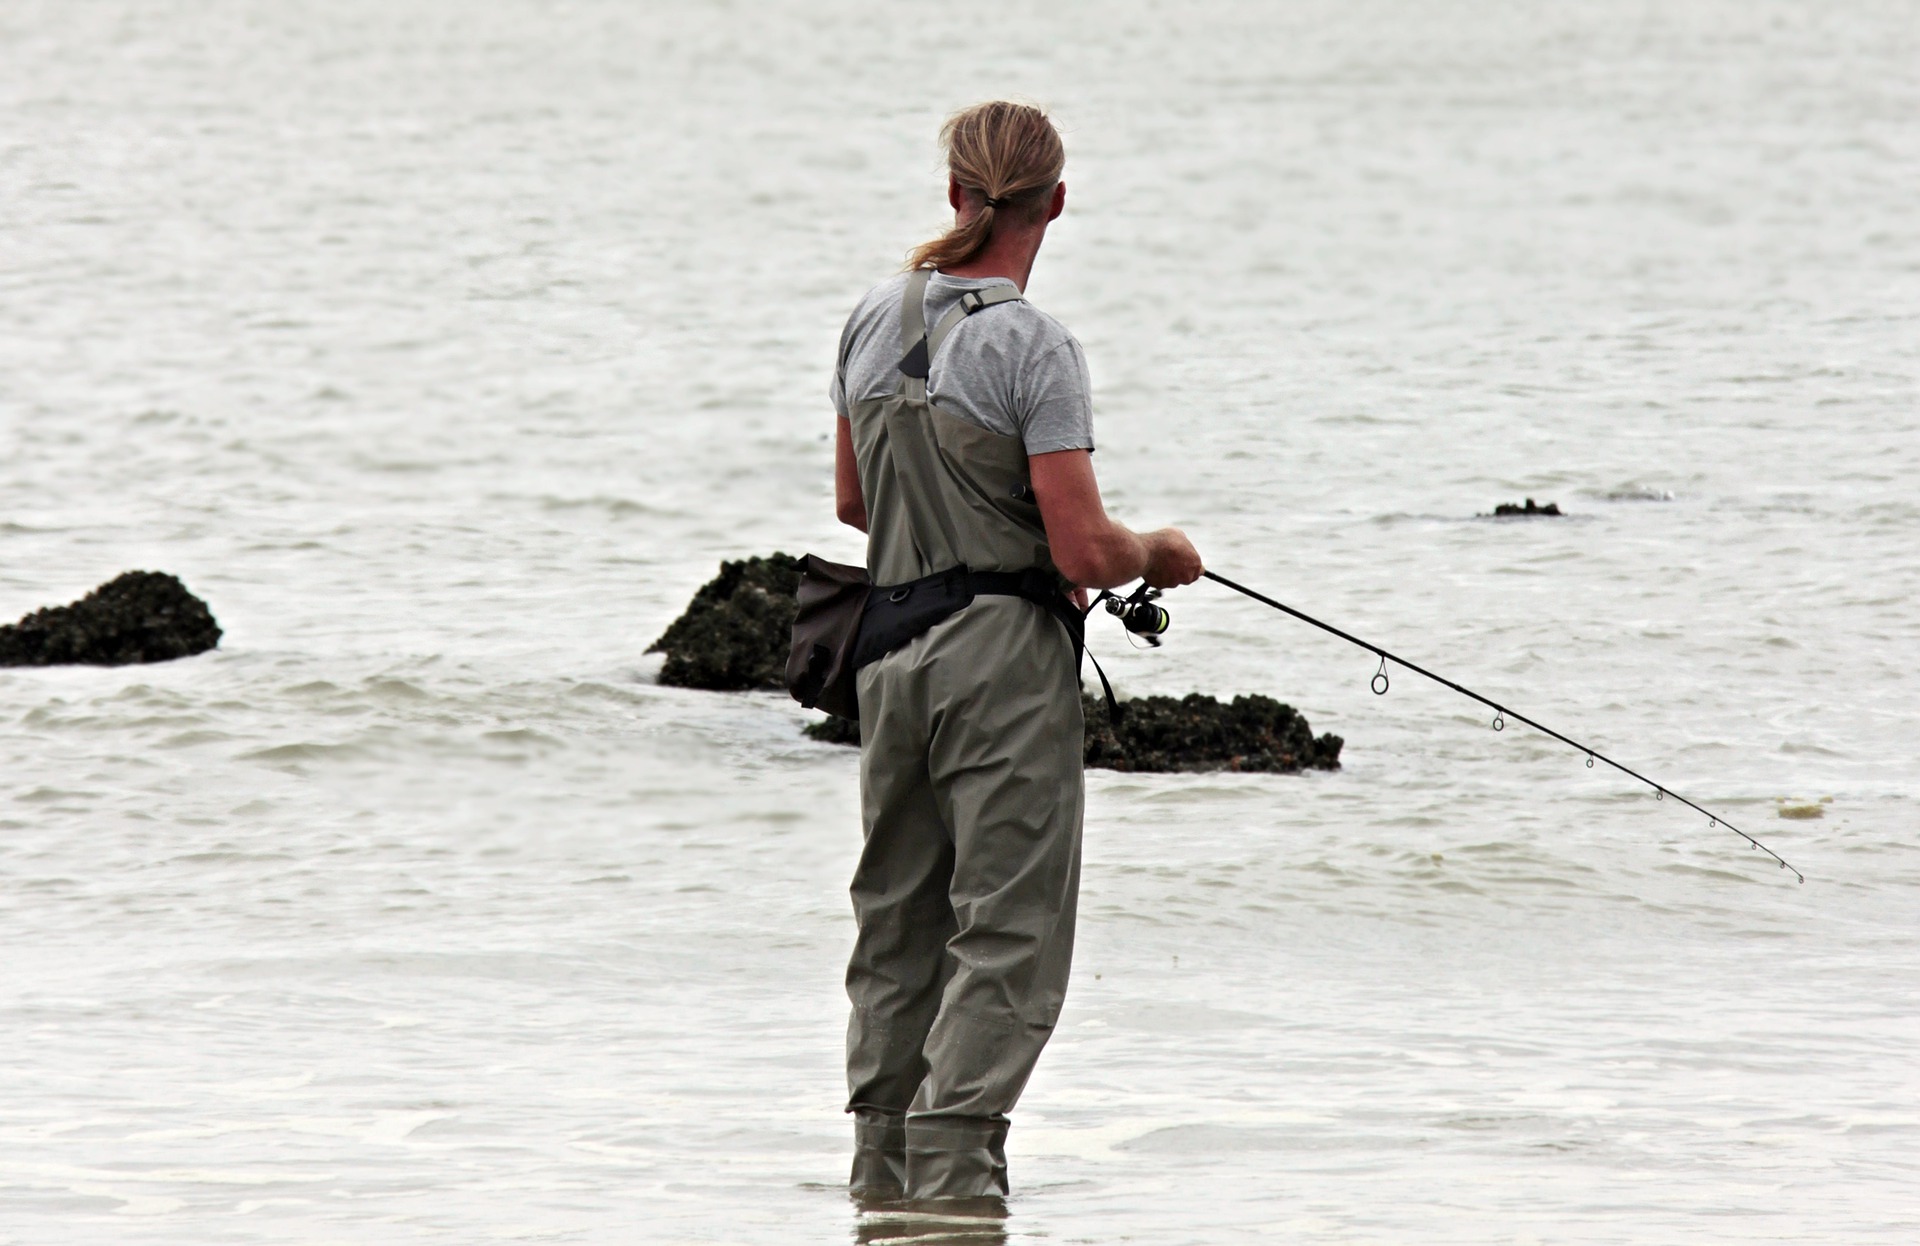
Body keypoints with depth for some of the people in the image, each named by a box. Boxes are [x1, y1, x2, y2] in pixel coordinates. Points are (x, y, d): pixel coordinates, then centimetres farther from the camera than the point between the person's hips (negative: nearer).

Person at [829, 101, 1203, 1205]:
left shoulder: (875, 320, 7)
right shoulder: (1033, 346, -14)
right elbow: (1085, 552, -17)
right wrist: (1162, 552, 4)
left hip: (892, 647, 7)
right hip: (1007, 656, -7)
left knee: (898, 919, 16)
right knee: (1009, 930, -4)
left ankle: (883, 1161, 19)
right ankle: (951, 1171, -11)